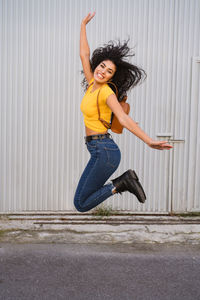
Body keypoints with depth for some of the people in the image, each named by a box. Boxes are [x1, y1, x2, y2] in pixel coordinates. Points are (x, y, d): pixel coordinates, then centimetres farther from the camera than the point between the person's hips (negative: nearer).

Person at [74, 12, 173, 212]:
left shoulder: (106, 92, -11)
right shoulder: (92, 85, 10)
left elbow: (124, 119, -22)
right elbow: (84, 55, 21)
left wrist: (149, 141, -34)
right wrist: (83, 26, 29)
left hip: (105, 151, -9)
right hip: (98, 151, 9)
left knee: (81, 204, -3)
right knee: (82, 200, 15)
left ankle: (121, 184, 1)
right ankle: (124, 181, 10)